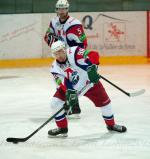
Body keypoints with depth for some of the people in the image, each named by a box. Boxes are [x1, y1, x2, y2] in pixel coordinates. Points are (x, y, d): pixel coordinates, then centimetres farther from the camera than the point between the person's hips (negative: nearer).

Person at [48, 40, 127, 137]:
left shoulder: (74, 53, -28)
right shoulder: (55, 68, -17)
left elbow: (93, 55, -37)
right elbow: (64, 83, -23)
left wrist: (92, 68, -50)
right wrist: (71, 93, -40)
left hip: (89, 81, -2)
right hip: (70, 86, 2)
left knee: (104, 101, 2)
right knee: (55, 103, -13)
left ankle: (111, 124, 28)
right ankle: (62, 128, 6)